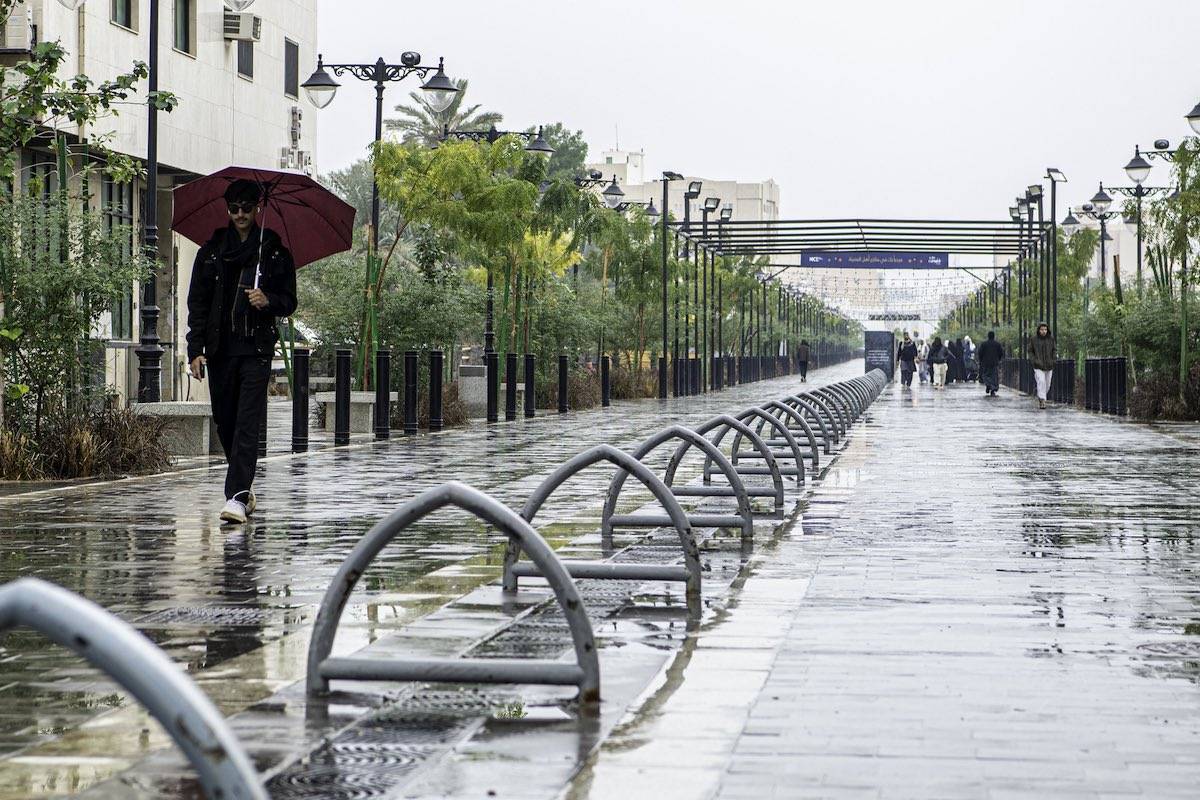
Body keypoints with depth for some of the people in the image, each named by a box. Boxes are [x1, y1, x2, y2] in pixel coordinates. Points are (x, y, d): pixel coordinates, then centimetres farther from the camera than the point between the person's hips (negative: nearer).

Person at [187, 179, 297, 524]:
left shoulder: (275, 252, 6)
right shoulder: (212, 251, 9)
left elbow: (289, 301, 10)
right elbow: (197, 302, 7)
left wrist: (268, 301, -13)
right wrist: (195, 350, -2)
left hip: (257, 348, -3)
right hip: (220, 348, 3)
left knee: (248, 424, -12)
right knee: (224, 422, 10)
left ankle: (237, 496, -19)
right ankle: (245, 487, 29)